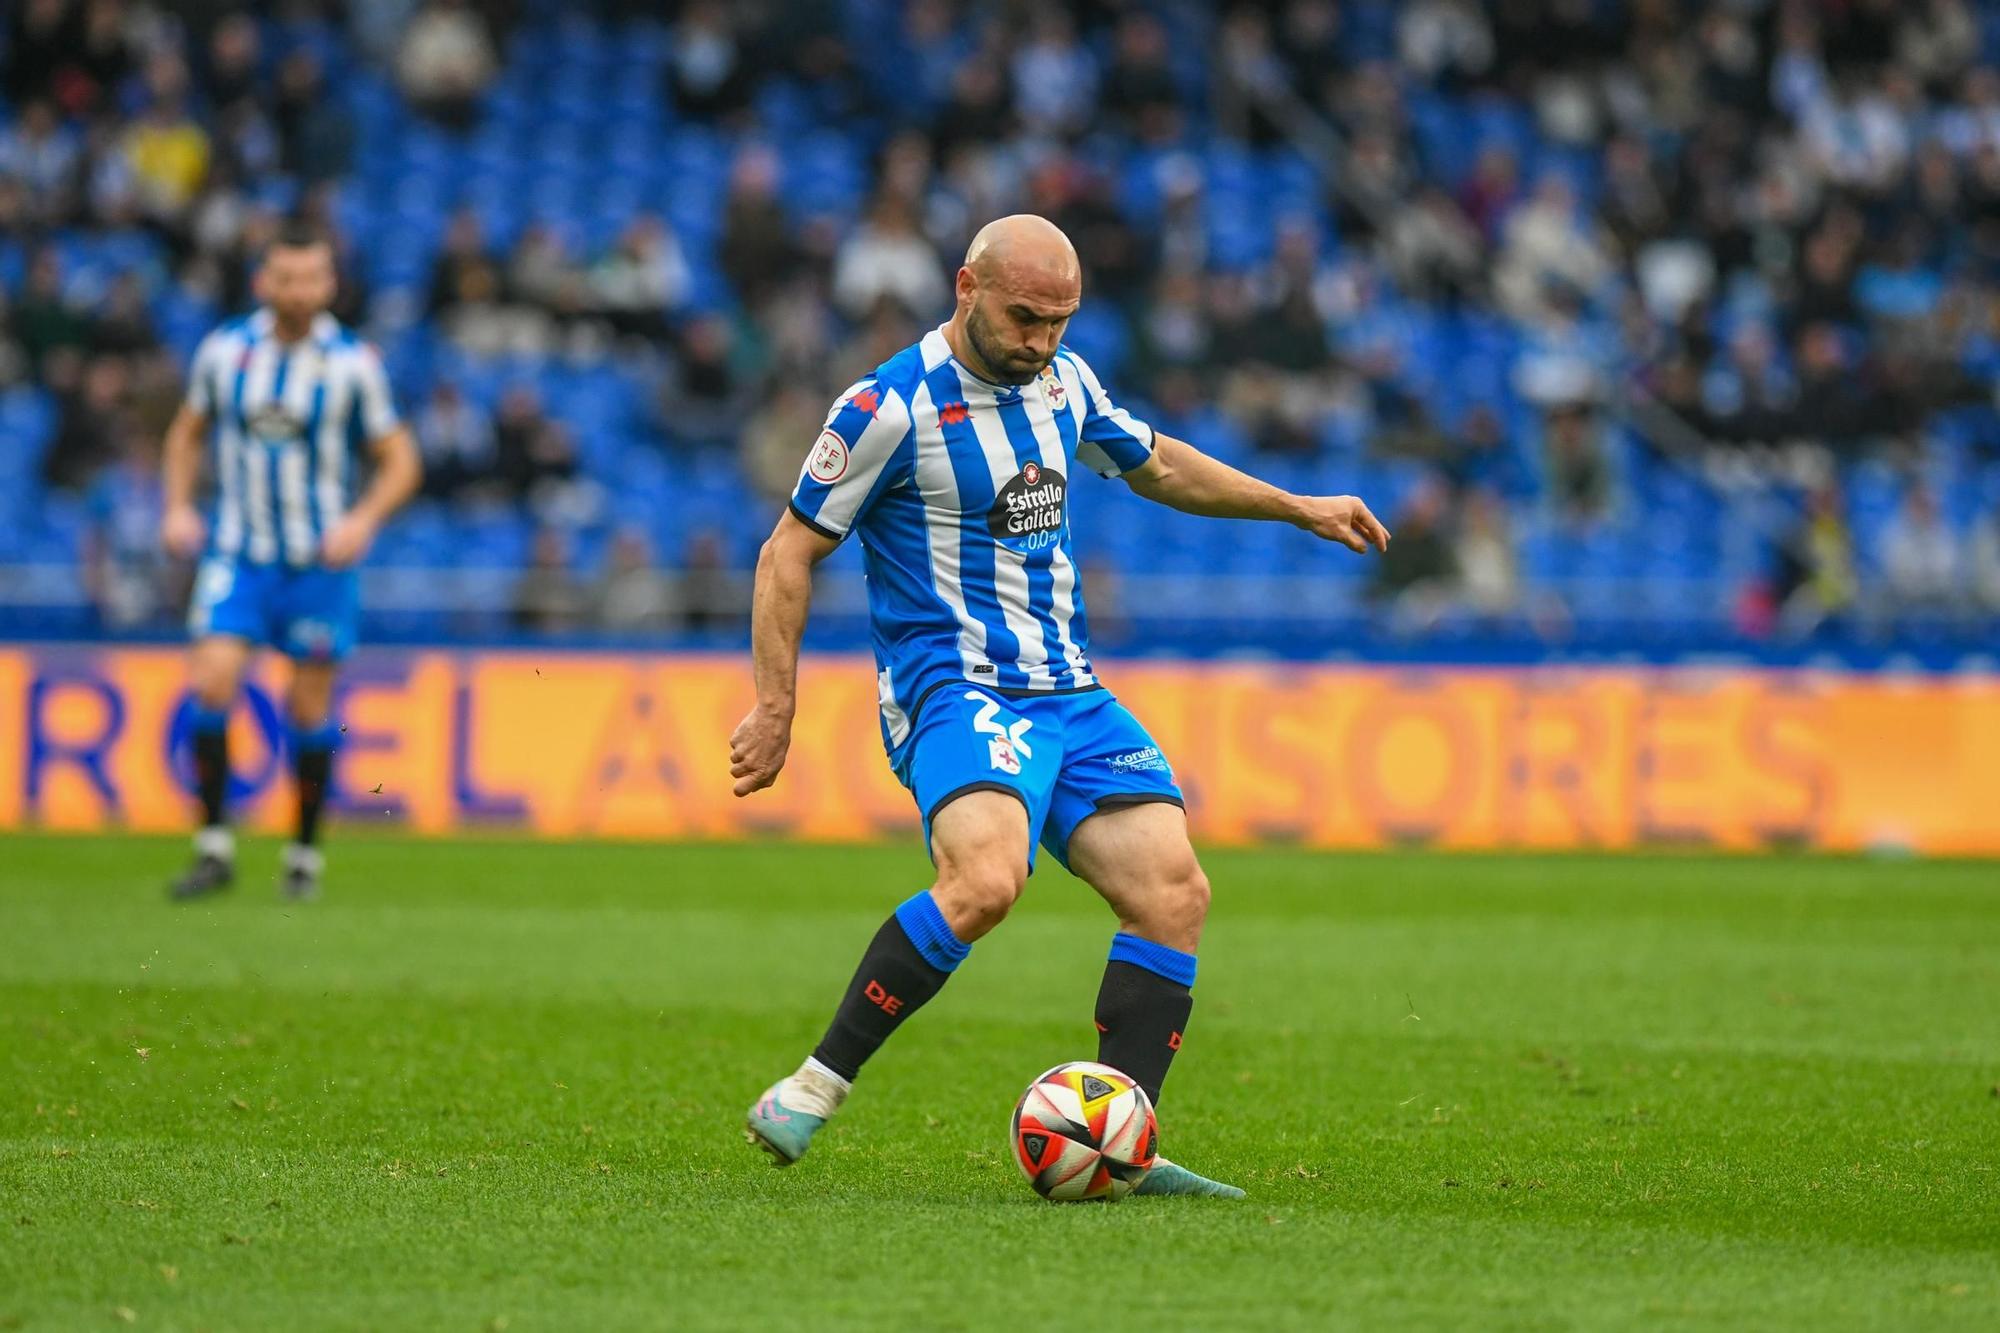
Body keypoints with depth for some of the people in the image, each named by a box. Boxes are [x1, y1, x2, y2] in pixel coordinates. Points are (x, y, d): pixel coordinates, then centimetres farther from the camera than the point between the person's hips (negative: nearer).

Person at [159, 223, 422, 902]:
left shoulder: (352, 363, -6)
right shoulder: (224, 349, 0)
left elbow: (400, 461, 0)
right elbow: (188, 431, 17)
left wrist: (363, 519, -17)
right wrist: (178, 505, 2)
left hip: (320, 559, -1)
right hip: (236, 552, 1)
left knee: (310, 710, 3)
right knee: (211, 682, -16)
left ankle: (305, 854, 20)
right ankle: (214, 848, -7)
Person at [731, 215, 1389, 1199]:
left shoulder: (1062, 382, 11)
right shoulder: (890, 409, -10)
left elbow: (1154, 464, 30)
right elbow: (790, 553, -4)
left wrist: (1301, 510, 31)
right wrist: (774, 709, -7)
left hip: (1069, 693, 7)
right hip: (954, 689, -7)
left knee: (1173, 891, -10)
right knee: (985, 879, -33)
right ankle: (815, 1088, -23)